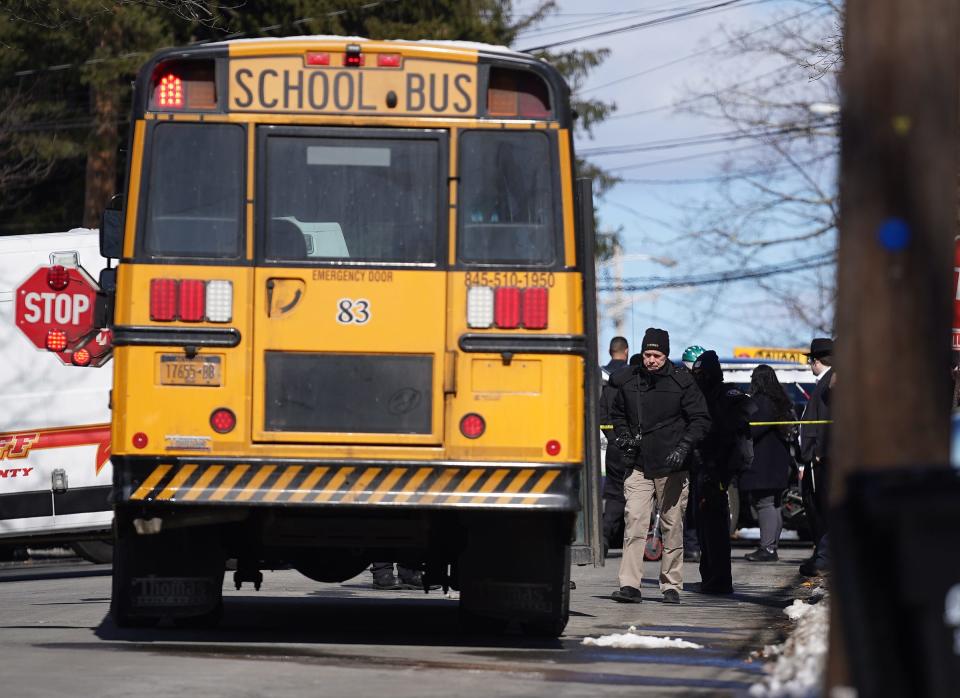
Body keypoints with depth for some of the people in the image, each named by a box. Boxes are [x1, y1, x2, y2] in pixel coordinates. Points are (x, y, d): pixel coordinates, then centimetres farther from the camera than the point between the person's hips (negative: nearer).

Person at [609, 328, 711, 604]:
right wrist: (623, 436, 6)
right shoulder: (629, 382, 5)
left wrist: (684, 447, -14)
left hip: (671, 468, -2)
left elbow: (701, 419, -1)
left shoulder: (682, 382, -4)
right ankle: (630, 585, -13)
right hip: (639, 467, 2)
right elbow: (616, 413, 24)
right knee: (634, 522, -10)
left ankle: (671, 585, 14)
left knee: (672, 526, 4)